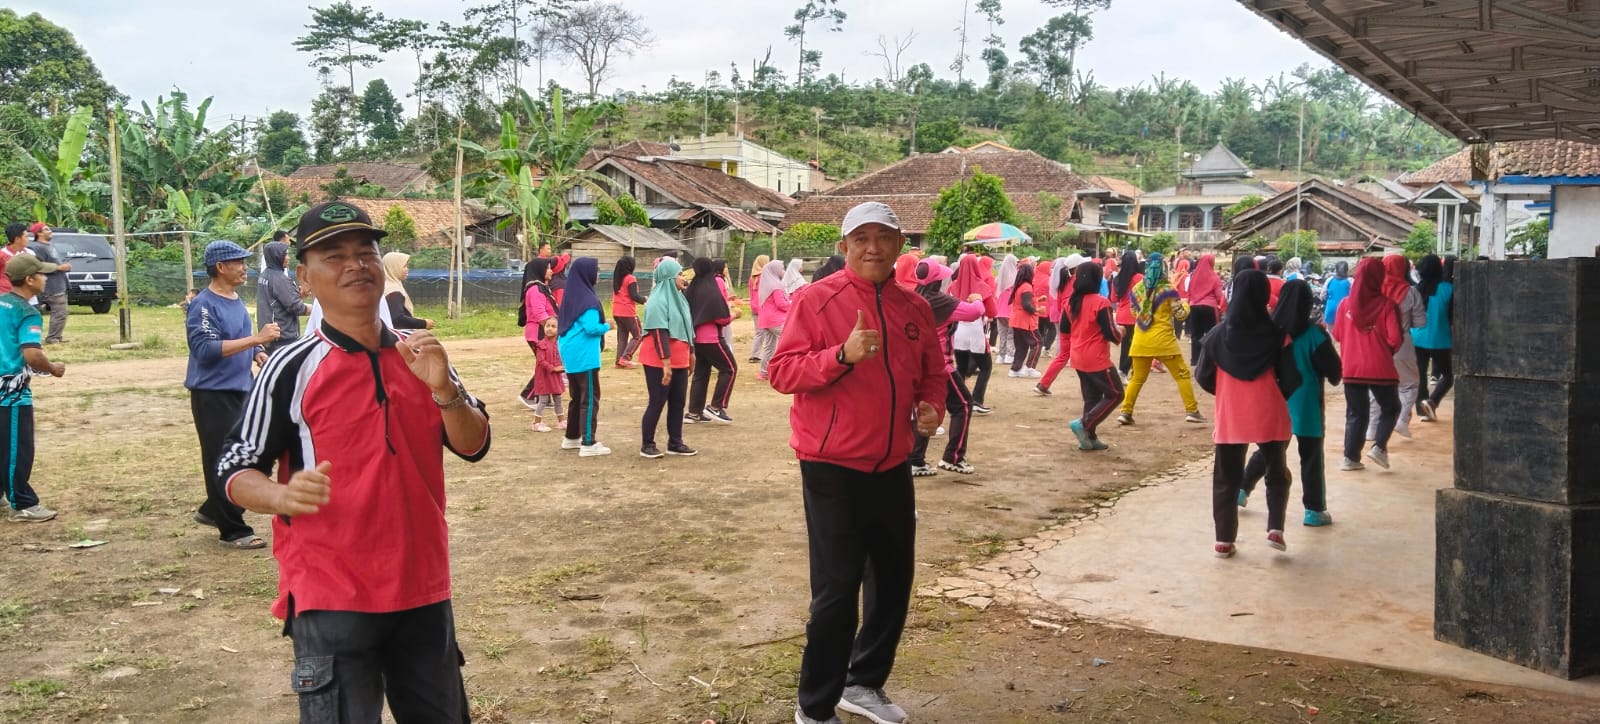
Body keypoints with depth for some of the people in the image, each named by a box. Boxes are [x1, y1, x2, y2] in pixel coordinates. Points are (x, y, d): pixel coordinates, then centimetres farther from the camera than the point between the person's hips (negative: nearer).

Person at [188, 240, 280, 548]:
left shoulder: (237, 301, 13)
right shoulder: (204, 304, -14)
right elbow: (206, 349, -25)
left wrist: (258, 353, 5)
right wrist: (255, 339, -27)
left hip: (240, 390, 9)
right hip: (213, 393, -9)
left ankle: (212, 510, 33)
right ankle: (233, 530, 2)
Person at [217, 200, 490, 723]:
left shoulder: (421, 355, 4)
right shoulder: (292, 369, -9)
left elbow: (473, 446, 3)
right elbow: (235, 470, -5)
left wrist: (444, 389, -15)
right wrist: (284, 495, -26)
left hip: (422, 587, 5)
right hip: (332, 597, -5)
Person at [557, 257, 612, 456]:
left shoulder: (571, 296, 11)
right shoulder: (587, 299, -17)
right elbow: (591, 328, -23)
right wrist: (607, 326, -5)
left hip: (570, 355, 9)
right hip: (584, 356, -9)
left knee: (577, 397, 18)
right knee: (590, 398, -5)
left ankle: (571, 438, 26)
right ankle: (588, 444, -5)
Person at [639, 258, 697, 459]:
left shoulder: (678, 297, 13)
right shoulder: (658, 301, -15)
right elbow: (659, 333, -21)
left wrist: (691, 353, 20)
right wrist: (666, 363, -24)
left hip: (679, 360, 8)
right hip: (659, 362, -8)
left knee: (678, 402, 9)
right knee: (657, 403, -2)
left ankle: (675, 443, 17)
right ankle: (647, 445, 8)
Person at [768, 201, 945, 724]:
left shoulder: (915, 308, 6)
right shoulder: (816, 300, -10)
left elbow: (932, 372, 17)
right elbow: (782, 372, -15)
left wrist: (930, 405, -4)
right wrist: (842, 355, -29)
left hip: (893, 467, 6)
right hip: (833, 469, -6)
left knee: (894, 580, 16)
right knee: (836, 591, -1)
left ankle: (865, 682, 37)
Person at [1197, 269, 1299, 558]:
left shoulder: (1219, 333, -6)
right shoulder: (1276, 333, -9)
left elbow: (1204, 377, 0)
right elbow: (1291, 380, -6)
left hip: (1229, 418, 1)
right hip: (1269, 416, -1)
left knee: (1226, 478, 11)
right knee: (1277, 473, 19)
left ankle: (1224, 540, 10)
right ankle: (1275, 529, 5)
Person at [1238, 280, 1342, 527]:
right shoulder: (1315, 334, -15)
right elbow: (1333, 370, -8)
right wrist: (1333, 378, 12)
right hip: (1305, 403, -4)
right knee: (1311, 455, 6)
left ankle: (1242, 490, 24)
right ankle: (1314, 510, 10)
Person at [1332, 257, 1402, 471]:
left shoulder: (1346, 305, -4)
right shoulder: (1387, 305, -11)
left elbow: (1337, 335, 5)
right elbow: (1394, 339, -12)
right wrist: (1387, 351, 8)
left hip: (1351, 369, 3)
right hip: (1381, 369, -3)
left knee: (1356, 413, 14)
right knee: (1390, 408, 18)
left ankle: (1351, 457, 10)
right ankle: (1379, 446, 2)